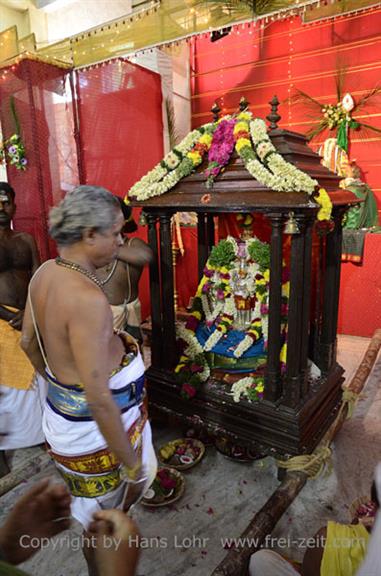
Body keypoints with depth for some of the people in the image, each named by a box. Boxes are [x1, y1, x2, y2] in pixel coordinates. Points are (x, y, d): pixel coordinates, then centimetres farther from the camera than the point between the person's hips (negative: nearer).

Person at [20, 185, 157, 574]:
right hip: (95, 430, -9)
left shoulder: (44, 273, -4)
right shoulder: (87, 298, -32)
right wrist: (130, 462, -16)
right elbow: (98, 399, -29)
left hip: (63, 414, 9)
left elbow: (28, 343, 10)